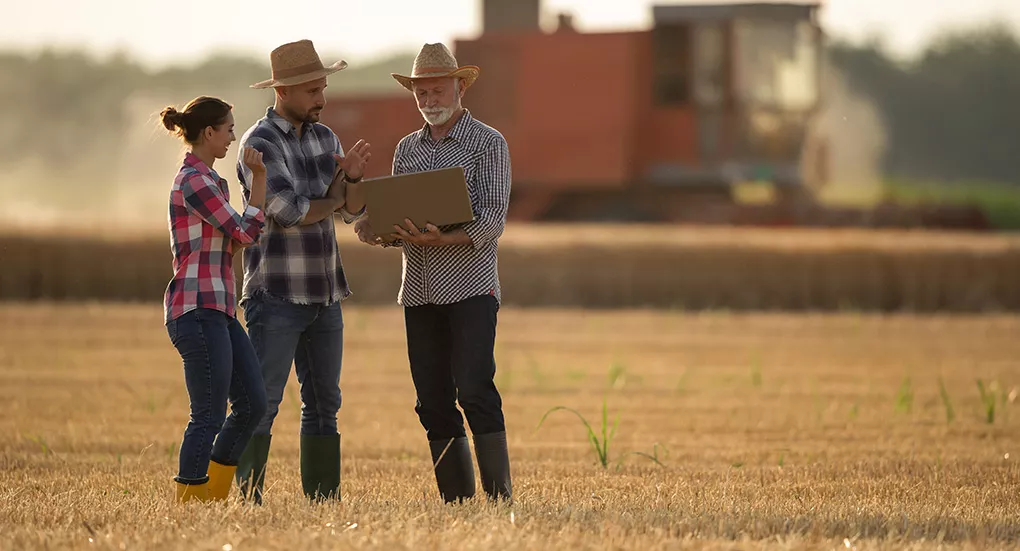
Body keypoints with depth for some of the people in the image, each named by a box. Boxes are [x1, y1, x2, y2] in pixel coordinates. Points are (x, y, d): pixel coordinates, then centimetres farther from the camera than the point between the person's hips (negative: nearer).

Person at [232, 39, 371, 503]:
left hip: (323, 293, 7)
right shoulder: (260, 143, -10)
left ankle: (323, 499, 13)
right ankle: (248, 499, -9)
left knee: (323, 403, 9)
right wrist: (333, 199, -3)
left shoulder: (325, 138, 12)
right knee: (262, 401, -9)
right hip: (276, 294, -7)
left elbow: (355, 212, 8)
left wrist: (353, 177, -13)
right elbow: (289, 211, -20)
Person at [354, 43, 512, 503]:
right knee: (434, 401, 4)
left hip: (470, 289, -6)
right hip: (419, 291, 6)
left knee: (475, 391, -14)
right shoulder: (407, 149, 16)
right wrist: (375, 231, -5)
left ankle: (500, 496, -13)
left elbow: (492, 220, -10)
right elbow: (397, 219, 18)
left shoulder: (487, 143, -1)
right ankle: (455, 499, 8)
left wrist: (443, 239, -25)